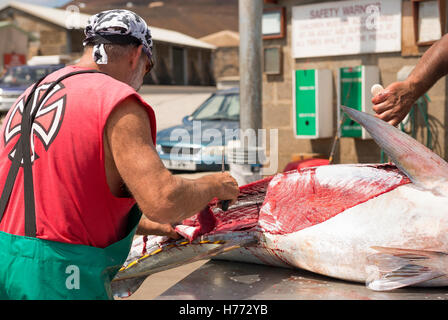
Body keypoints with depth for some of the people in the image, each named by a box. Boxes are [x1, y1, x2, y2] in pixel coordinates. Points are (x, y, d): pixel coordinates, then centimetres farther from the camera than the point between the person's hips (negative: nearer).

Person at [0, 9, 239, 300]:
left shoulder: (31, 96, 16)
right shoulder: (118, 103, -10)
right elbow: (163, 202, -20)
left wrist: (144, 225, 27)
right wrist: (213, 185, 0)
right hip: (58, 282, -8)